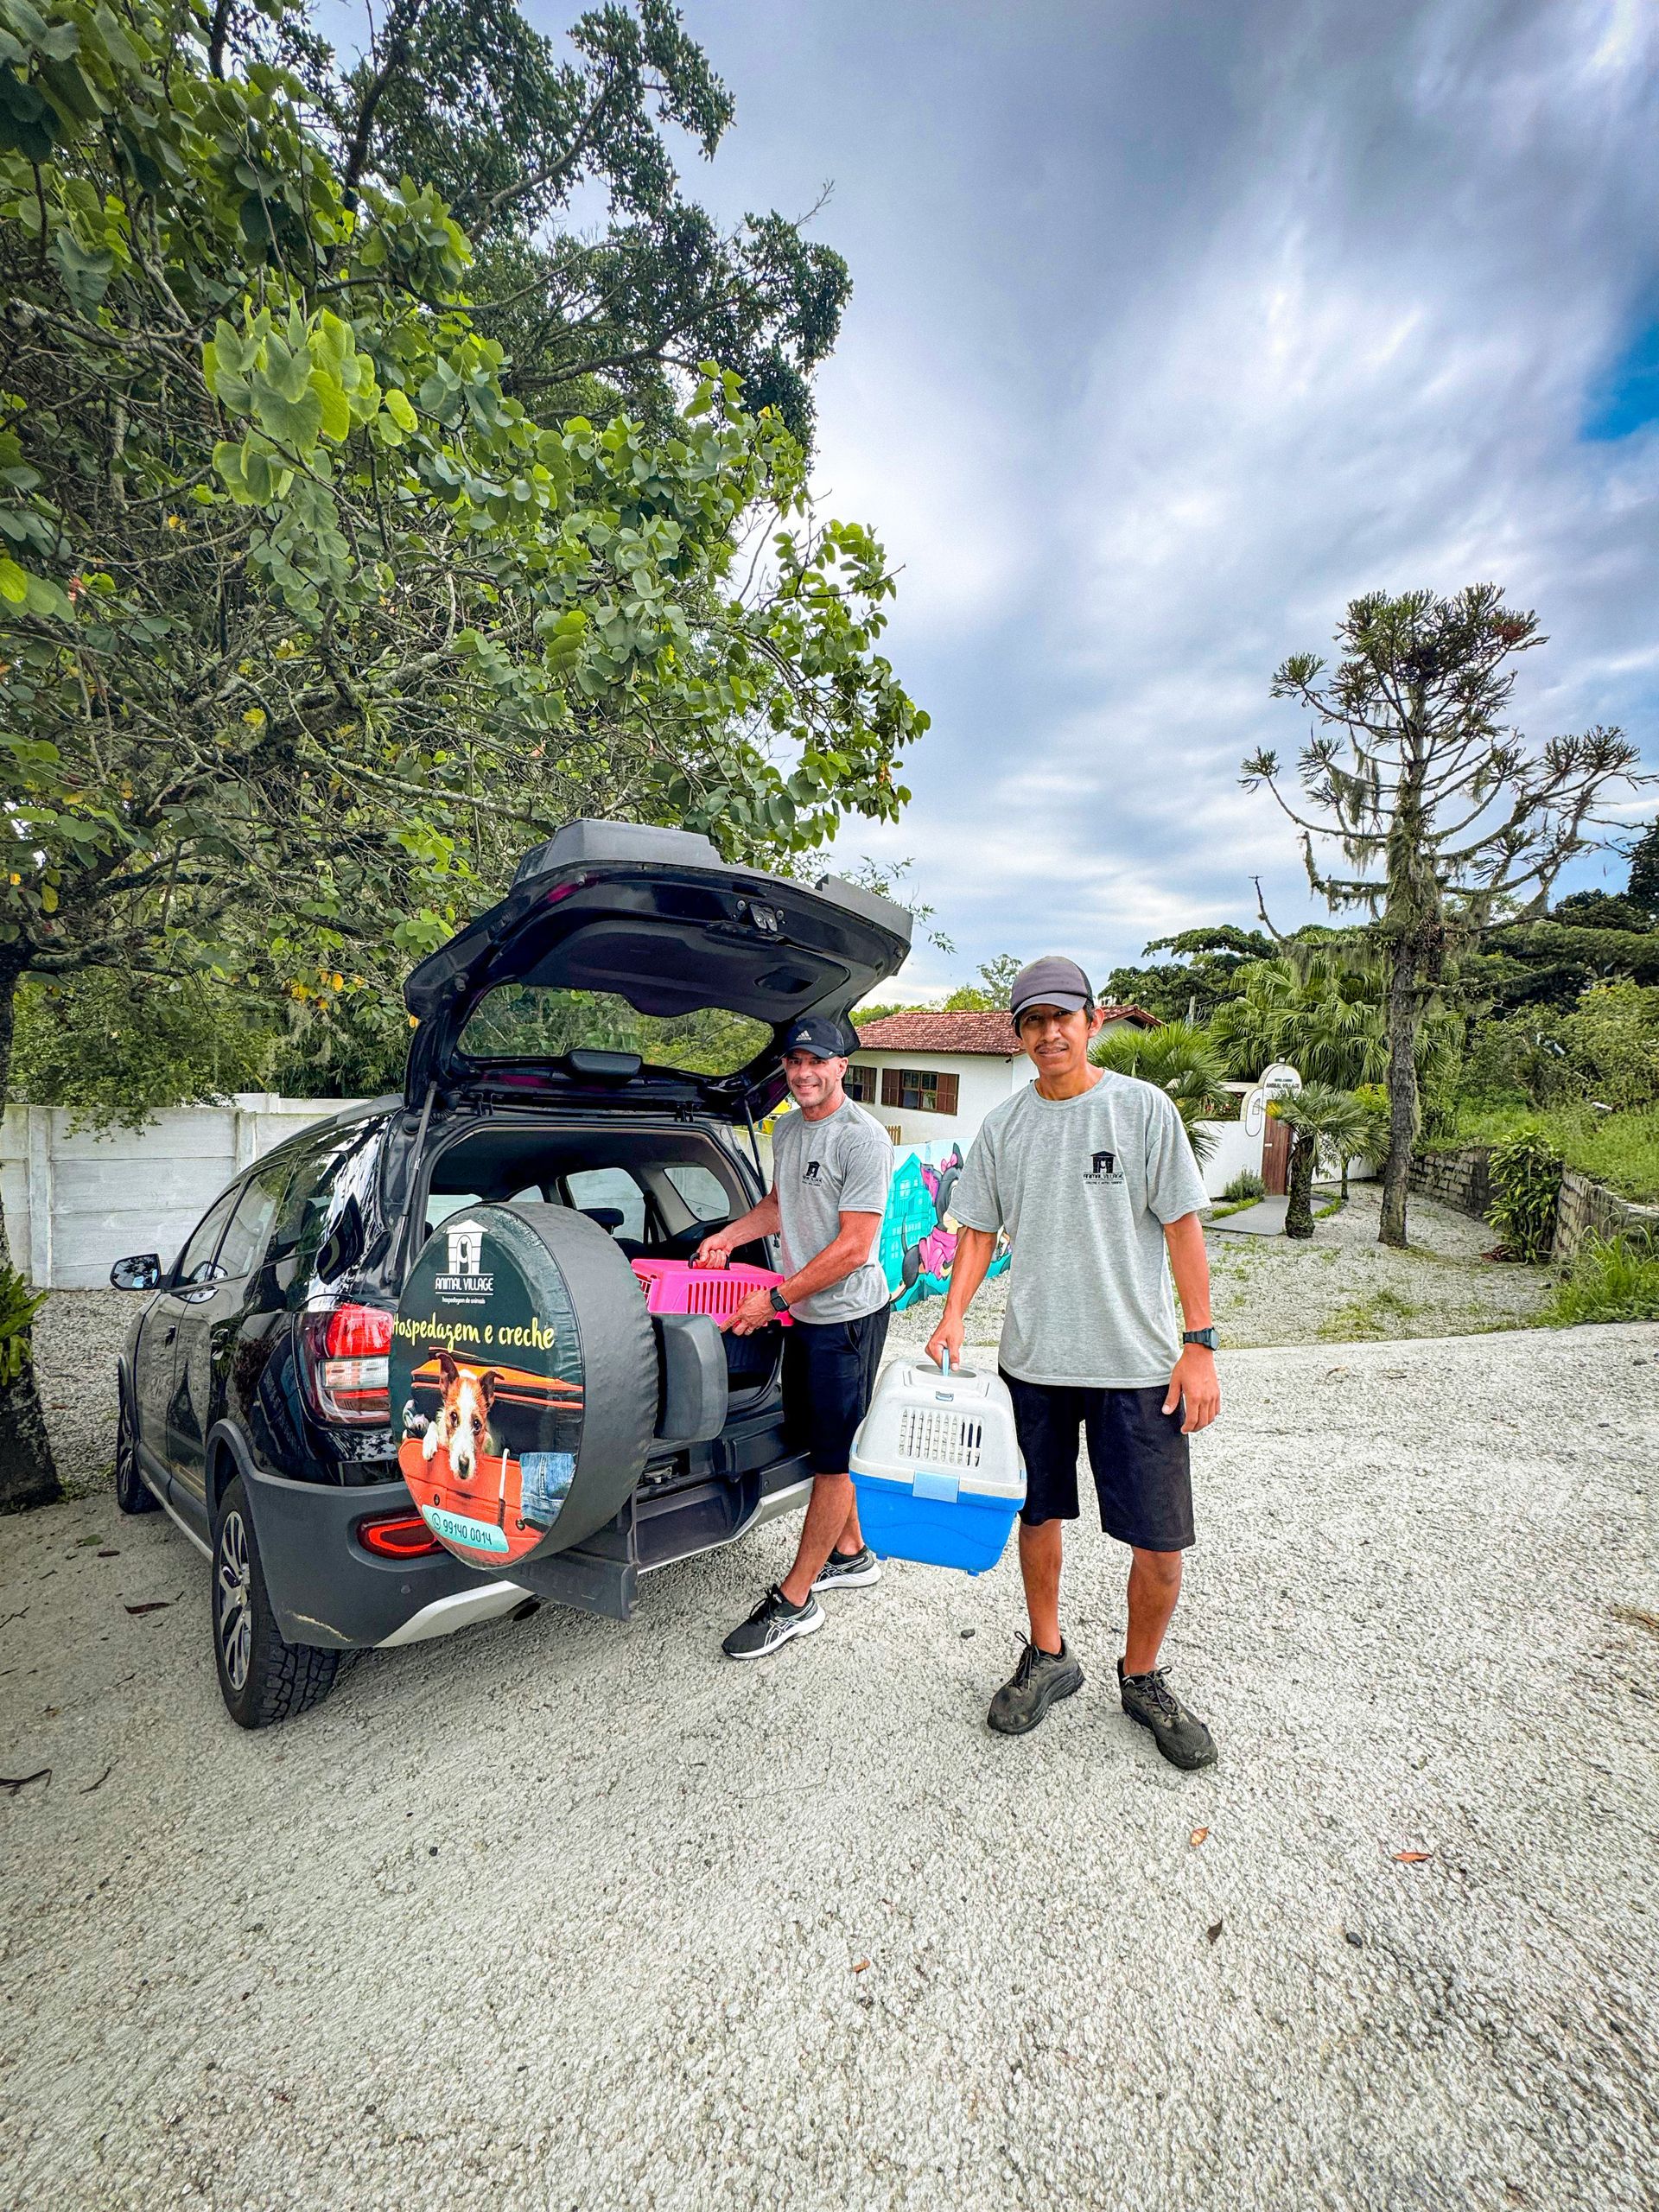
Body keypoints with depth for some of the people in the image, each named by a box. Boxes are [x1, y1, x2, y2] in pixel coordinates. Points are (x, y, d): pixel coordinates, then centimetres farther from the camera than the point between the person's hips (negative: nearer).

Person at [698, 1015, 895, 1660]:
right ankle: (851, 1554, 40)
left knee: (834, 1457, 5)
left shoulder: (863, 1137, -19)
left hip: (847, 1316, -9)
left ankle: (794, 1600, 17)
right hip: (803, 1313, 9)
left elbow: (853, 1247, -22)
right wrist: (728, 1235, 6)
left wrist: (776, 1298, -20)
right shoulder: (786, 1130, 8)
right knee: (816, 1440, 20)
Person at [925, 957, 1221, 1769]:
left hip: (1139, 1362, -2)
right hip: (1033, 1360, 3)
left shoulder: (1144, 1107, -5)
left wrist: (1200, 1344, -7)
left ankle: (1141, 1678, 30)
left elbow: (1182, 1227, -4)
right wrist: (953, 1317, -7)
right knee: (1038, 1517, 15)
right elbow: (979, 1232, 7)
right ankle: (1047, 1657, 39)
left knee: (1160, 1540, 3)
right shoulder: (1001, 1126, 3)